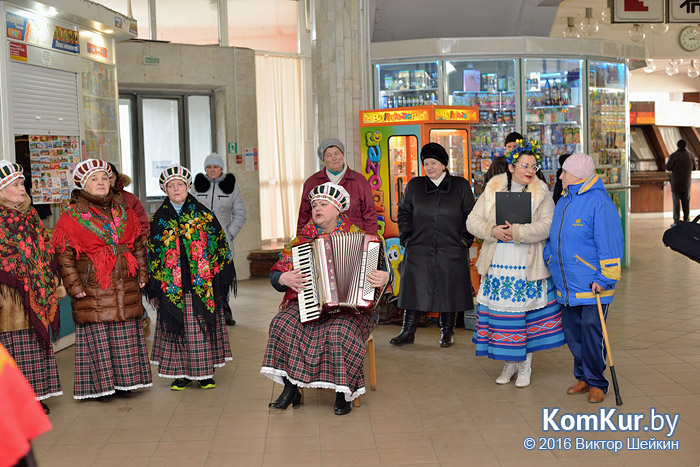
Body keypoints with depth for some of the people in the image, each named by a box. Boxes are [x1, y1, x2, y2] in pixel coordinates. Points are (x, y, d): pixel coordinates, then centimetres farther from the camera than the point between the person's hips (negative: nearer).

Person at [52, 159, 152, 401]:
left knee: (126, 337, 8)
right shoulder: (72, 217, -3)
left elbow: (139, 245, 16)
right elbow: (64, 254, -5)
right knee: (97, 337, -1)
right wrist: (74, 286, -10)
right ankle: (100, 385, 10)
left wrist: (142, 274, 11)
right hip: (92, 290, -4)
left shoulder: (123, 211, 10)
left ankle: (123, 381, 20)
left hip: (126, 288, 4)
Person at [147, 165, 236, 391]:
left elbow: (220, 247, 5)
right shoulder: (158, 219, 7)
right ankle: (182, 373, 17)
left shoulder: (204, 216, 3)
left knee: (203, 327, 3)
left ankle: (206, 372, 15)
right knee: (177, 329, 5)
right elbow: (152, 253, 9)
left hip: (202, 285, -1)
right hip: (172, 288, 1)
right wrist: (155, 288, 3)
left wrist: (221, 281, 0)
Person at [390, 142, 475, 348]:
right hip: (419, 250, 1)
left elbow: (471, 215, 7)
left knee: (448, 292, 5)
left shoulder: (461, 186, 4)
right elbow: (404, 213, 12)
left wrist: (464, 239, -1)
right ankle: (408, 331, 10)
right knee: (414, 291, 1)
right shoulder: (414, 186, 8)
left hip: (451, 252, -1)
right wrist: (406, 238, 3)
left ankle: (447, 332, 19)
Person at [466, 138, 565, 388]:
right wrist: (493, 230, -16)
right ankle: (509, 363, 25)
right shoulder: (492, 190, 6)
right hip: (497, 266, 2)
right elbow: (472, 221, 2)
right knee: (501, 313, 5)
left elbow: (547, 226, -12)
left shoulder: (542, 193, 1)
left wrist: (518, 232, -24)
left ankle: (525, 366, 22)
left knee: (528, 313, 4)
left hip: (529, 267, -1)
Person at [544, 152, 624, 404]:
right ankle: (583, 377, 26)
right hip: (566, 286, 8)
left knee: (591, 334, -2)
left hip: (592, 287, -8)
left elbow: (610, 244, -15)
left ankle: (596, 383, 12)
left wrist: (604, 279, -17)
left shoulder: (599, 203, -13)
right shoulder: (564, 202, 13)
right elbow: (554, 236, 27)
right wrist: (549, 257, 16)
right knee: (573, 334, 13)